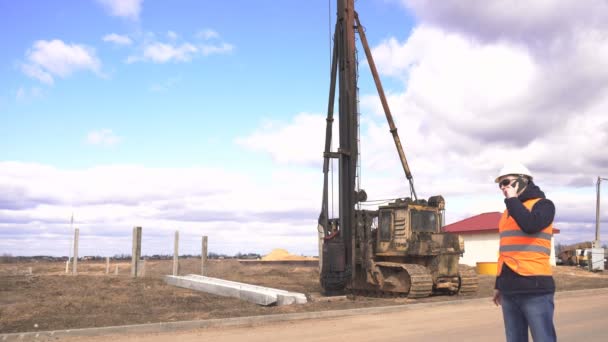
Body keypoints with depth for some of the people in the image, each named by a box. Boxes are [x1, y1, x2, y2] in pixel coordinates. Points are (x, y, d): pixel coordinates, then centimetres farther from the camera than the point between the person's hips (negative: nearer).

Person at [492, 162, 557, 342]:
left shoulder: (542, 204, -1)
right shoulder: (507, 212, 19)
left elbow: (530, 225, -24)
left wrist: (512, 199, -10)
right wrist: (499, 285, 25)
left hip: (535, 288, -7)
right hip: (510, 290, 7)